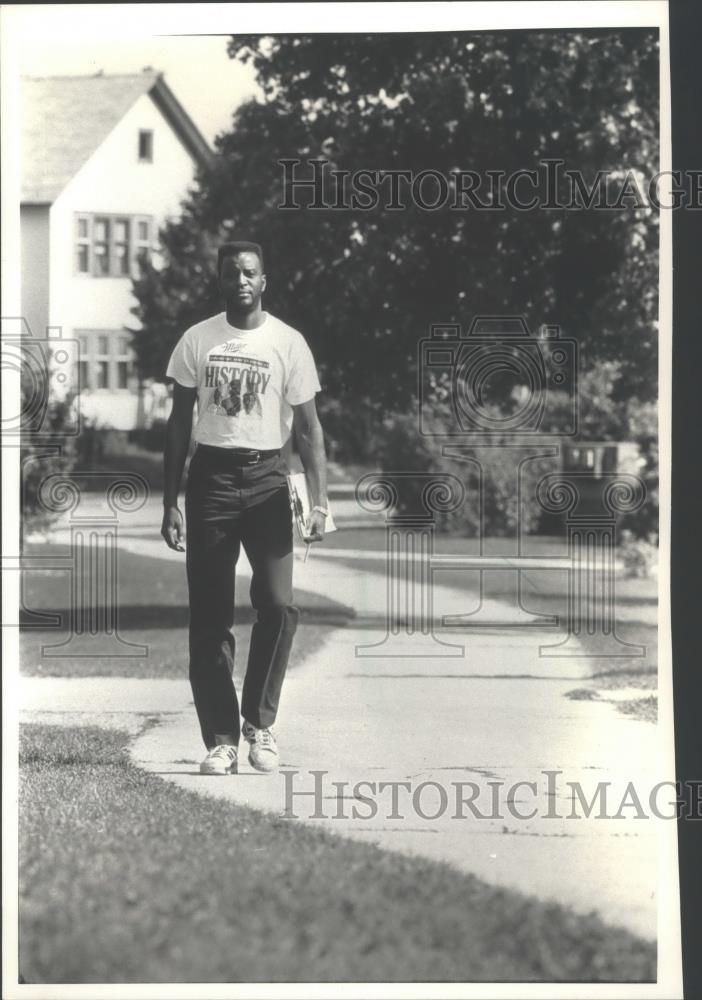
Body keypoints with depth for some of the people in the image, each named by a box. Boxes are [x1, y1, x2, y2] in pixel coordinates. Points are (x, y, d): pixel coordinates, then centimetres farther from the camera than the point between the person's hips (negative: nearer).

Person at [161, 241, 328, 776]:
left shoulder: (288, 343, -1)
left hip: (266, 477, -1)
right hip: (210, 477, 1)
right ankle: (221, 738, 7)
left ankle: (260, 722, 5)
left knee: (278, 605, -12)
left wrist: (320, 501, -10)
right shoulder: (197, 340, 3)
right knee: (210, 615, 0)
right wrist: (170, 503, 3)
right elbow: (179, 424, 7)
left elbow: (308, 428, 0)